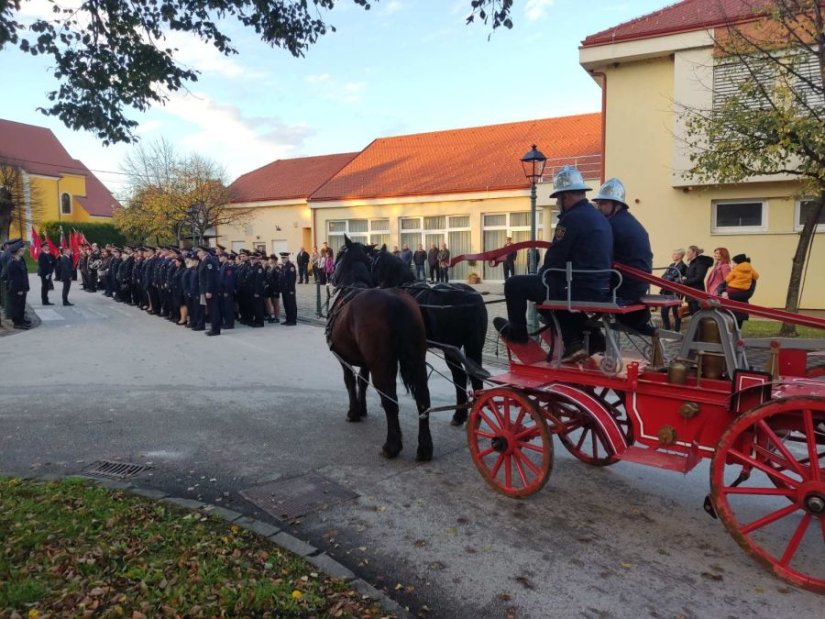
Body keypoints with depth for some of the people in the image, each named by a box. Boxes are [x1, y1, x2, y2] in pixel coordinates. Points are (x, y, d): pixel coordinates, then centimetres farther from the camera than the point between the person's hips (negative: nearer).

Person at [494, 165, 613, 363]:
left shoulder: (572, 218, -15)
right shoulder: (600, 217, 14)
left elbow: (554, 259, -13)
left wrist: (542, 274, 8)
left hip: (579, 290, -9)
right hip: (600, 290, 9)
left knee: (514, 284, 0)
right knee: (557, 288, 37)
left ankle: (517, 331, 21)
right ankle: (575, 343, 25)